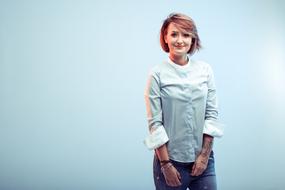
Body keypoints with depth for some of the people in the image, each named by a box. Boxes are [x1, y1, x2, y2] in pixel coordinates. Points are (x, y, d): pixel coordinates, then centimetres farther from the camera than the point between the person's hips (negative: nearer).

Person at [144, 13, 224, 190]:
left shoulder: (205, 69, 1)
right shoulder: (157, 74, -8)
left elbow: (212, 113, 1)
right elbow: (155, 122, -8)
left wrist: (204, 155, -4)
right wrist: (166, 164, -10)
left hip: (203, 159, 3)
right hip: (171, 159, -2)